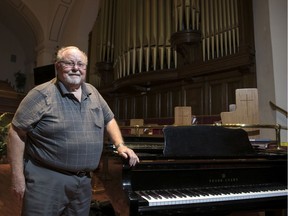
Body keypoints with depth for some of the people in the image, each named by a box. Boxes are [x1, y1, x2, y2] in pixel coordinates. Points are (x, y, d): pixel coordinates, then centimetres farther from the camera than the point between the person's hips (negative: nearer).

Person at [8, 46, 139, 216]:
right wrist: (18, 177, -11)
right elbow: (17, 132, -10)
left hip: (83, 180, 6)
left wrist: (120, 145, 3)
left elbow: (109, 119, 16)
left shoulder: (93, 92, 7)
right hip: (46, 180, -5)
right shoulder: (42, 95, -11)